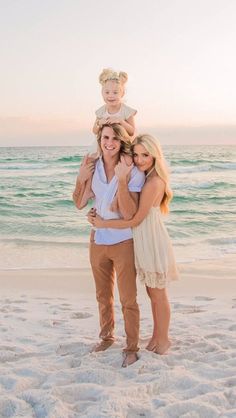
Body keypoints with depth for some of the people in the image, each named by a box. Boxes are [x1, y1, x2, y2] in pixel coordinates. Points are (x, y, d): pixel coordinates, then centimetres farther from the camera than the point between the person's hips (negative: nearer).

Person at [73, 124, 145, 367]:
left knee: (128, 300, 3)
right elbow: (79, 203, 5)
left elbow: (129, 214, -23)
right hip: (98, 241, 5)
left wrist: (122, 180, -31)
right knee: (103, 296, 20)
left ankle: (131, 347, 20)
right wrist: (81, 179, -12)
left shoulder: (133, 173, -17)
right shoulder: (93, 168, -3)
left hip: (123, 242, -5)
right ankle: (107, 336, 40)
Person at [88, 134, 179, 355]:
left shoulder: (153, 182, -23)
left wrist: (103, 223, -13)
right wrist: (99, 213, -4)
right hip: (143, 241, 9)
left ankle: (162, 339, 27)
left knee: (158, 295, 9)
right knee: (152, 293, 20)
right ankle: (157, 335, 35)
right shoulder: (144, 177, 6)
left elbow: (135, 220, -21)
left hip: (152, 241, -9)